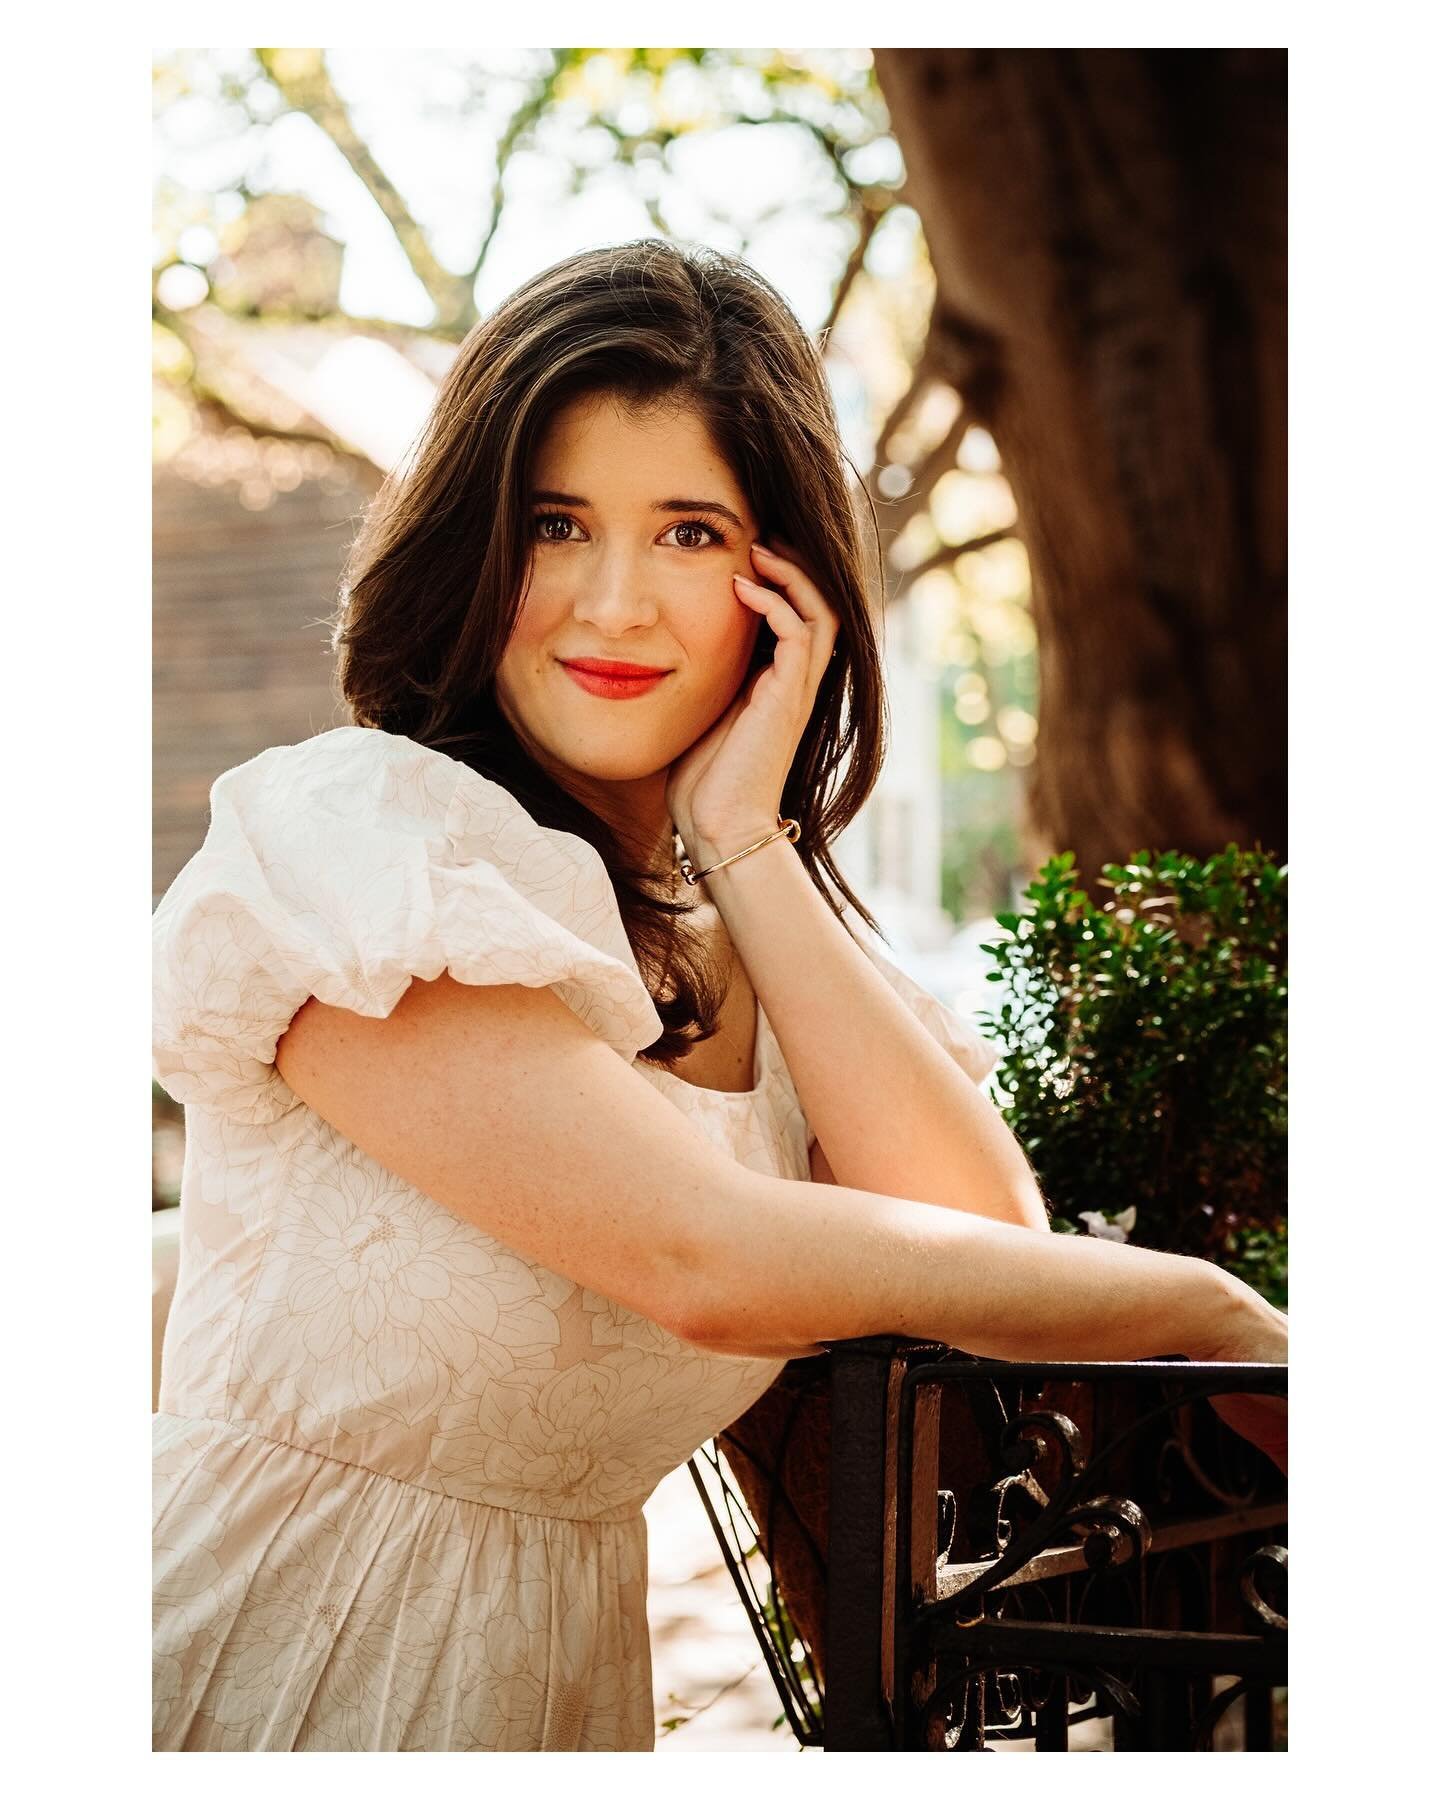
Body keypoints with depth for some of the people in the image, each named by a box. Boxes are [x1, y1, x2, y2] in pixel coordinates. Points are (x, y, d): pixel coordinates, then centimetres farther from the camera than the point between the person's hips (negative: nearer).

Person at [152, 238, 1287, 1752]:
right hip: (272, 1649, -4)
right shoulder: (356, 835, -11)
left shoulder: (786, 931, 10)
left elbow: (984, 1242, -6)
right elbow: (706, 1257, -19)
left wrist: (742, 844, -6)